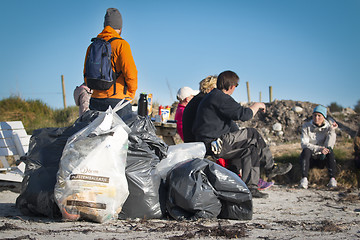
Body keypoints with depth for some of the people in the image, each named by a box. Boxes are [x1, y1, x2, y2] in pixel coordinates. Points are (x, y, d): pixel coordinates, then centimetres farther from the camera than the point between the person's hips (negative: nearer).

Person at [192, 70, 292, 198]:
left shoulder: (213, 96, 21)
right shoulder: (220, 98, -14)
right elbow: (244, 115, -19)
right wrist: (257, 106, 0)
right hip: (214, 143, -10)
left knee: (251, 149, 9)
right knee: (253, 135, -5)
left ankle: (251, 187, 7)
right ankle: (270, 167, 9)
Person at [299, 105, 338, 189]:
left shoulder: (328, 127, -1)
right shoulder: (306, 126, -2)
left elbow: (328, 146, -13)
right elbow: (304, 144, -16)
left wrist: (332, 130, -21)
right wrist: (319, 149, -31)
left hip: (322, 159, 1)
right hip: (309, 158, -1)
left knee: (329, 151, -29)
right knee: (306, 150, -32)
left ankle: (332, 179, -39)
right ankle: (304, 179, -45)